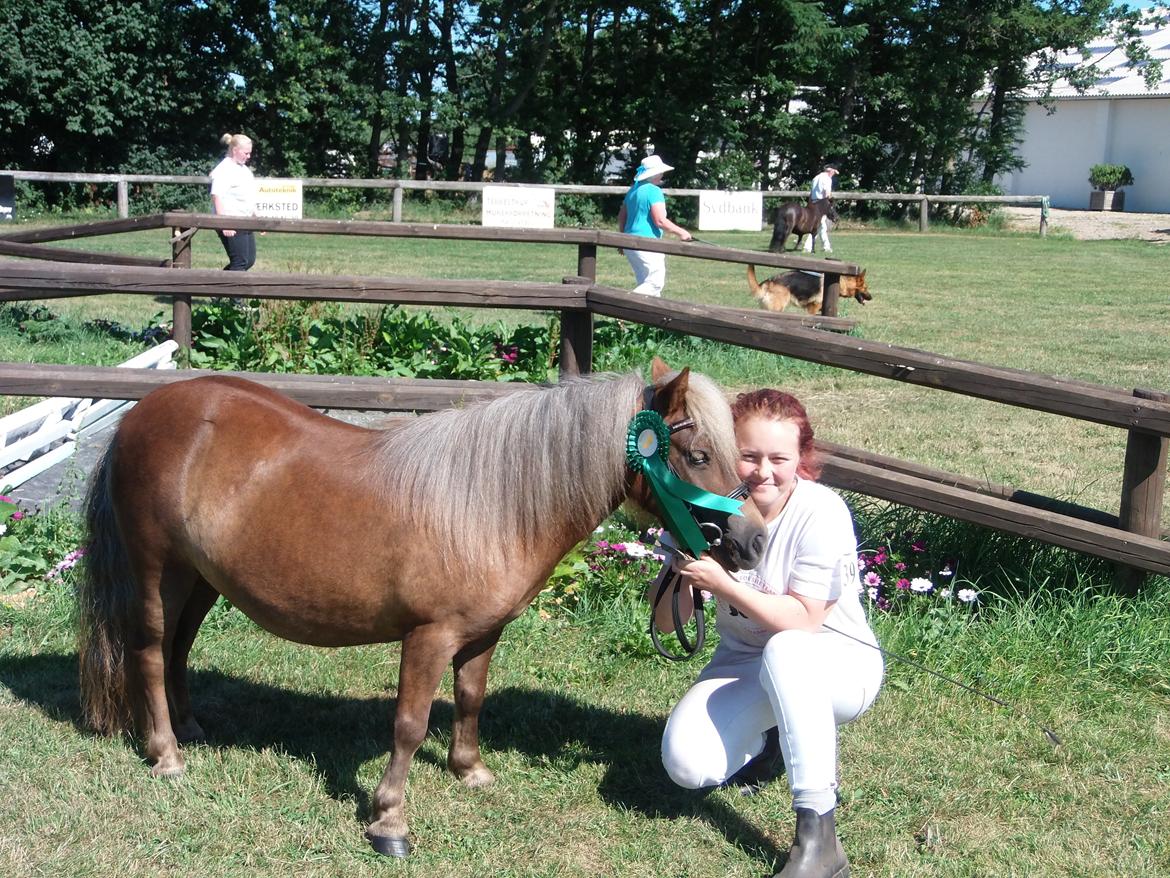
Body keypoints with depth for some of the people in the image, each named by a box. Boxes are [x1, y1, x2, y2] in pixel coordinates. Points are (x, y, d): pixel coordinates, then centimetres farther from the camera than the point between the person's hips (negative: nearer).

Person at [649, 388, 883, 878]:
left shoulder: (821, 514, -22)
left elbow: (804, 621, -24)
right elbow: (666, 623, -7)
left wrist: (722, 584, -33)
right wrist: (681, 570, -28)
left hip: (838, 666, -4)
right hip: (744, 665, 4)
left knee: (784, 651, -40)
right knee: (687, 764, -22)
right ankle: (767, 730, 14)